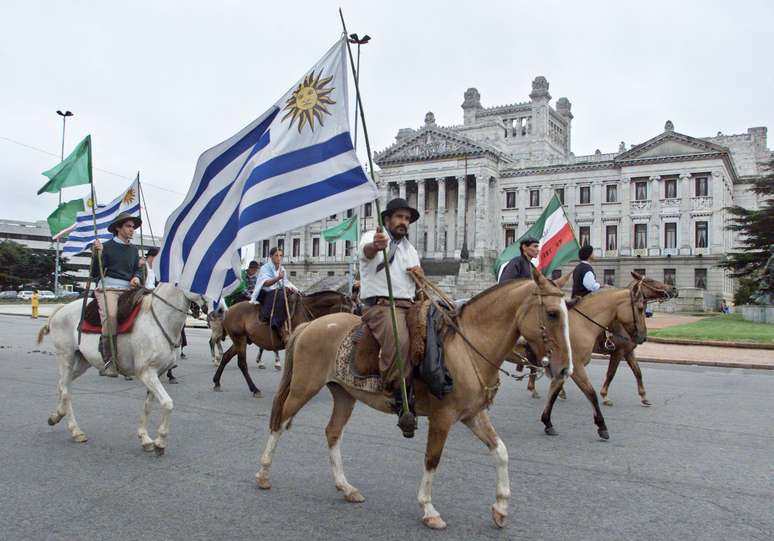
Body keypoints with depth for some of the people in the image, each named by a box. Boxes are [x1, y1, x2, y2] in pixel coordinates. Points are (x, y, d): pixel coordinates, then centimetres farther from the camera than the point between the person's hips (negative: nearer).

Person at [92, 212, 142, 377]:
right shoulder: (107, 246, 3)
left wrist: (136, 278, 1)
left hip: (128, 289, 6)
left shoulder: (133, 250, 19)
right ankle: (109, 360, -23)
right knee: (110, 316, -32)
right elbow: (95, 274, 1)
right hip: (108, 288, -6)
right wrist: (97, 254, -14)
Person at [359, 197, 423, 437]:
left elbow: (420, 286, 32)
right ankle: (399, 398, -27)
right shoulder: (372, 237, 6)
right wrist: (376, 246, -46)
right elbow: (366, 250, -21)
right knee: (399, 340, -34)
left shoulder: (411, 249, 27)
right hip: (380, 304, -7)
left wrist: (420, 276, 7)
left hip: (408, 306, 7)